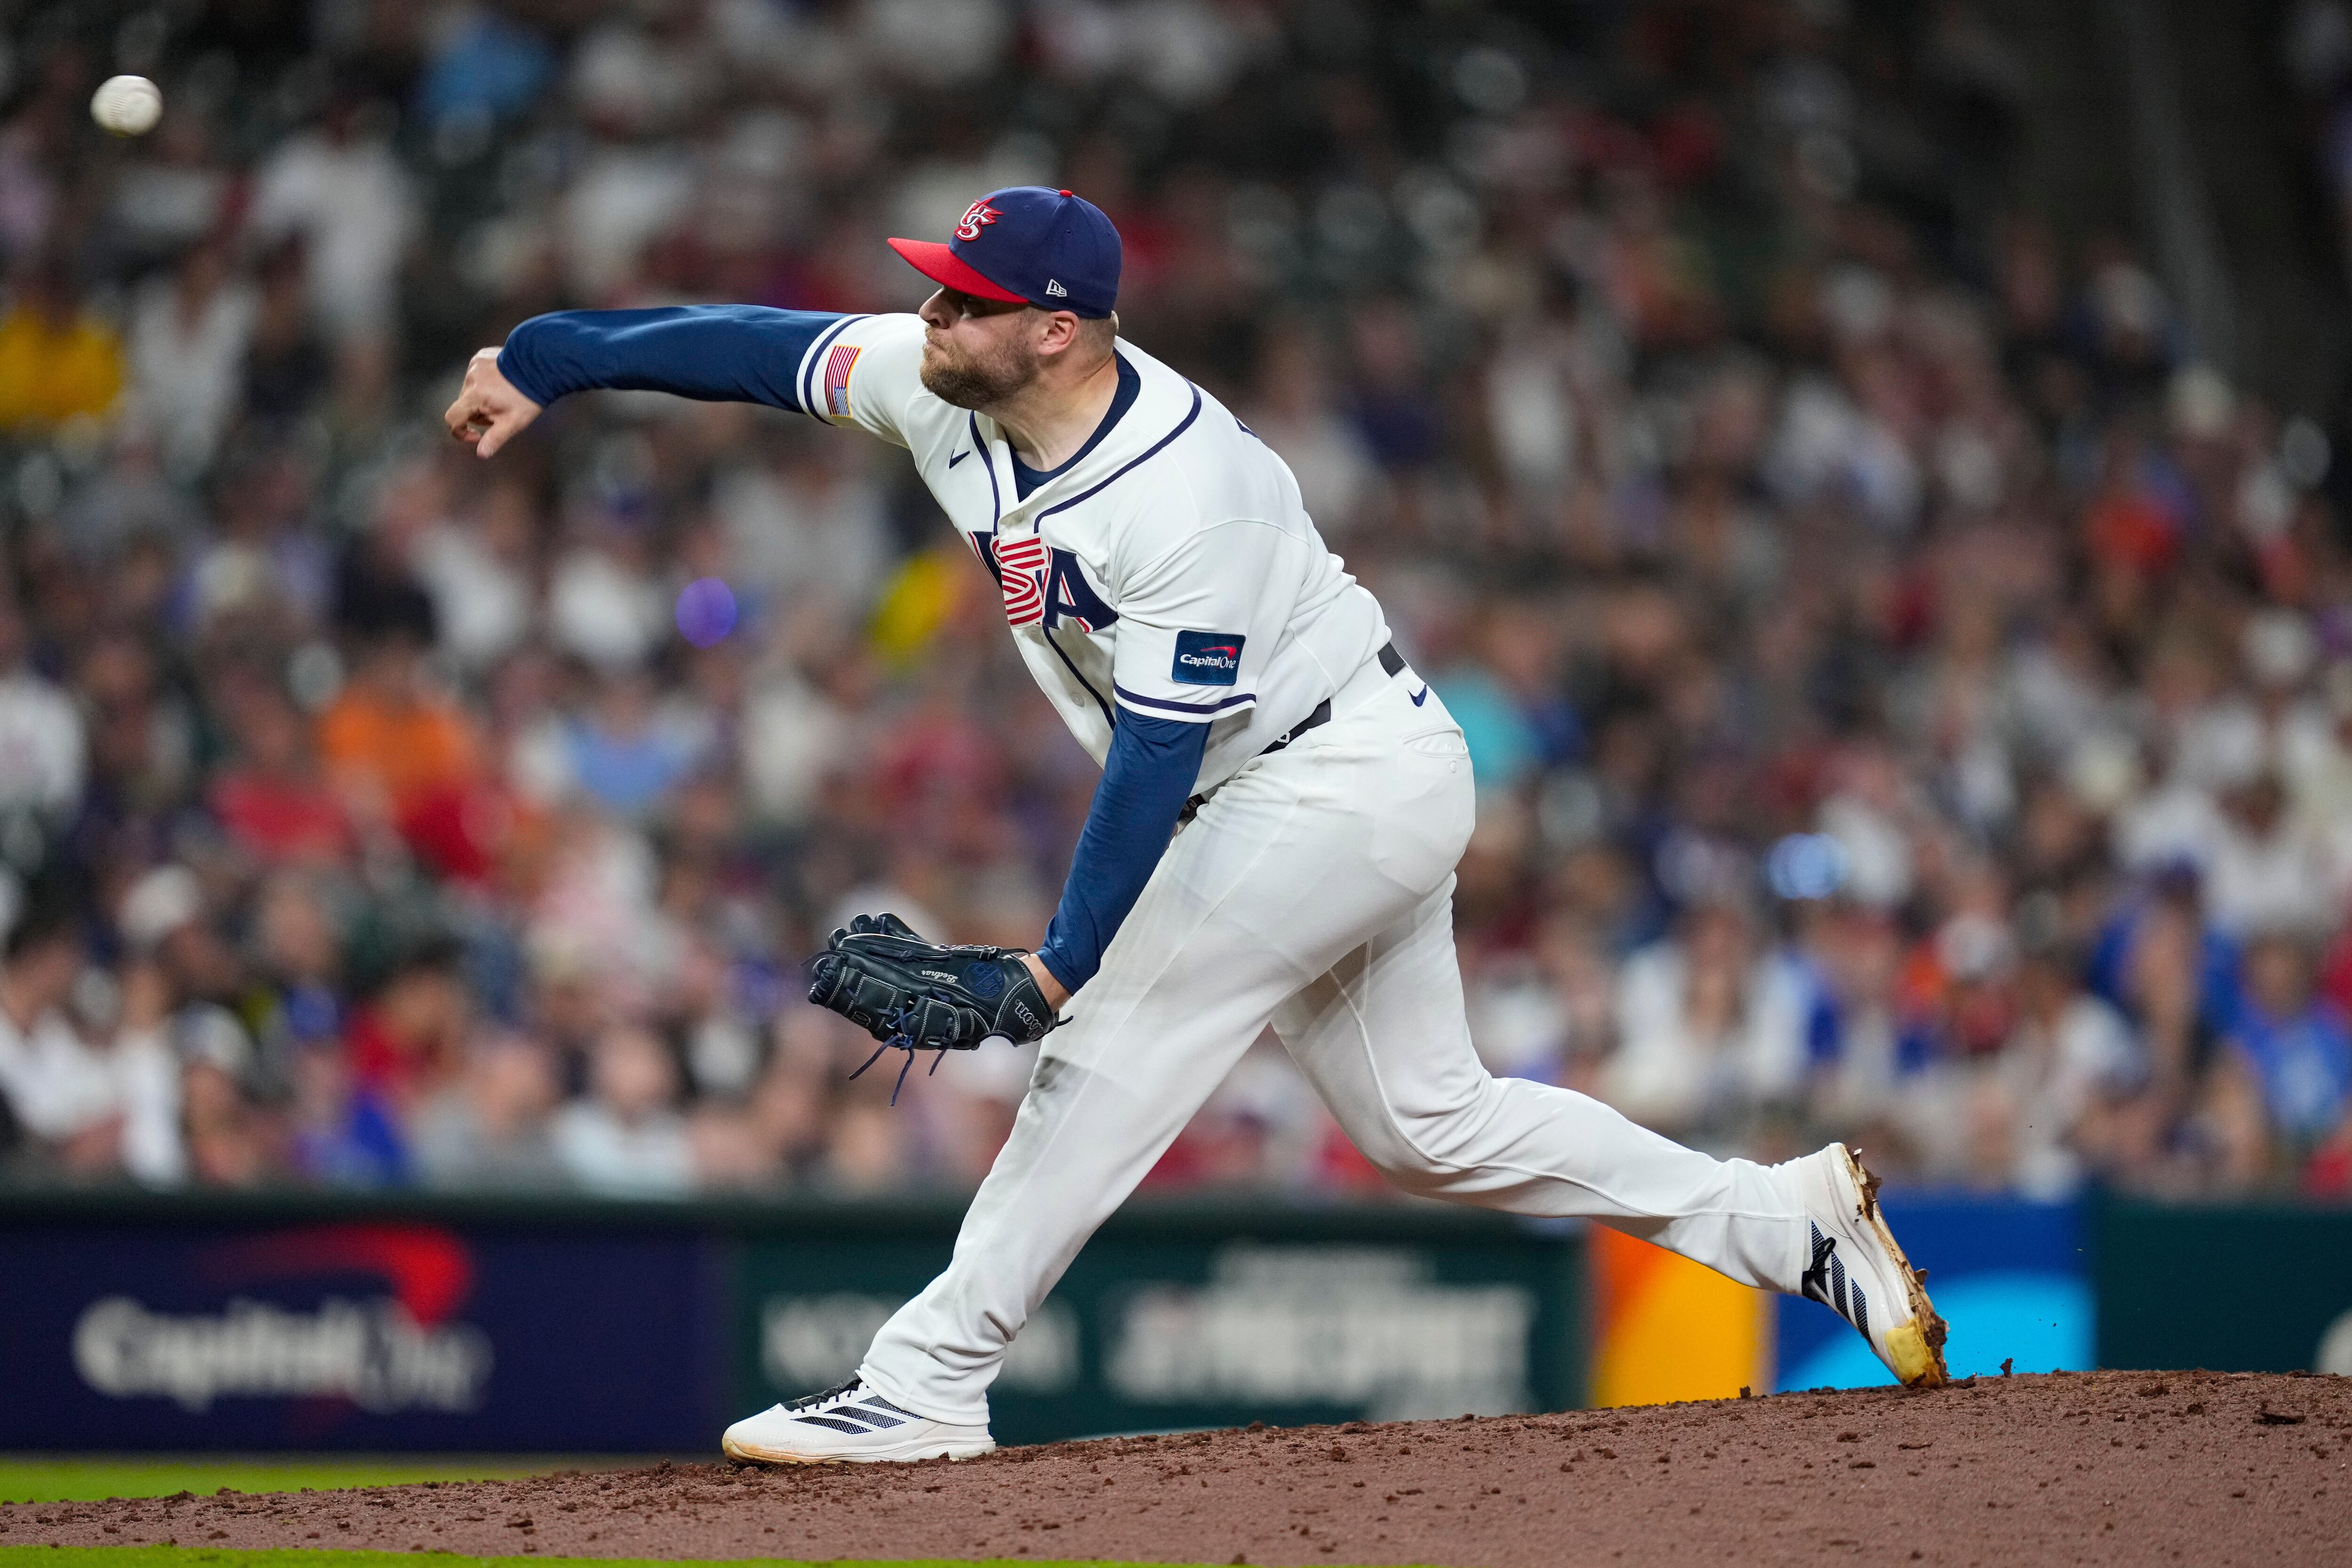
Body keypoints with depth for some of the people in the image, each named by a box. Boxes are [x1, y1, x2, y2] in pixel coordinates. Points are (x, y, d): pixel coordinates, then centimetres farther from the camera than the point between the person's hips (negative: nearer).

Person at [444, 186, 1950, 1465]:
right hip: (1281, 791, 10)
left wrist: (1063, 958, -28)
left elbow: (1158, 749, -29)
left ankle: (929, 1384, -10)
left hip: (1349, 781, -10)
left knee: (1118, 1043, -14)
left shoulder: (1185, 498, -31)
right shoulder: (946, 384, -8)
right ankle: (1789, 1217, 20)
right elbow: (762, 345, 2)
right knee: (1428, 1123, 13)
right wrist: (545, 363, 3)